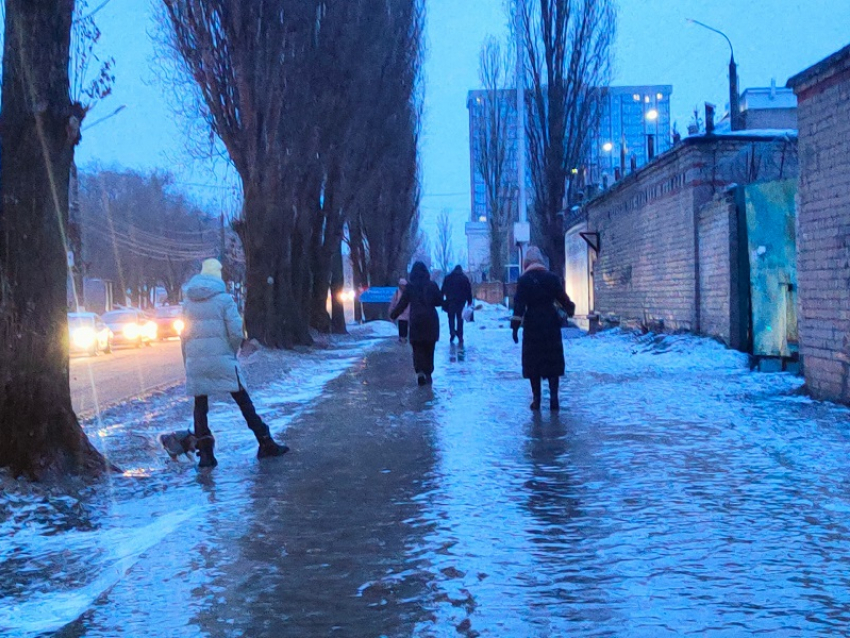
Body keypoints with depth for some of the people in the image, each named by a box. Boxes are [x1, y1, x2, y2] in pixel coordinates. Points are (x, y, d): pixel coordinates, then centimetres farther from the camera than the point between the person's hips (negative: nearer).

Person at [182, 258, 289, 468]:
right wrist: (233, 351, 7)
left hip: (195, 362, 3)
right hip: (221, 360, -3)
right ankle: (266, 444, 8)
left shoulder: (189, 301, 9)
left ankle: (205, 452, 3)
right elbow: (236, 331, -10)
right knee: (244, 401, 5)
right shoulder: (224, 299, -4)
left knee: (200, 405, 10)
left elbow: (185, 334, 11)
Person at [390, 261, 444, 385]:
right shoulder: (432, 285, -2)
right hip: (431, 321, 1)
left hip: (416, 321, -1)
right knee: (429, 348, 11)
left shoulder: (410, 287, -3)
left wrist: (393, 315, 14)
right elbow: (440, 302, 3)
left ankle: (420, 371, -16)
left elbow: (402, 304, 0)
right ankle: (428, 374, 13)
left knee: (417, 348, 3)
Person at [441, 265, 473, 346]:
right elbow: (469, 290, 4)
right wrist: (469, 301, 6)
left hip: (450, 300, -1)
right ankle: (460, 337, 2)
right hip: (461, 301, 1)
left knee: (451, 317, 7)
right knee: (459, 318, 7)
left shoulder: (448, 278, 8)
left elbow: (443, 290, 6)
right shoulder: (465, 278, 8)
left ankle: (452, 331, -17)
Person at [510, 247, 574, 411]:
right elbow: (563, 299, 11)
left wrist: (515, 326, -10)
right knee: (553, 361, 7)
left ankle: (536, 399, 7)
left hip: (532, 326, -2)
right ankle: (554, 398, -1)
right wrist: (570, 310, 31)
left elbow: (519, 305, -11)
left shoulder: (524, 280, -5)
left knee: (533, 361, 7)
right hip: (551, 324, 2)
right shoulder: (552, 277, 1)